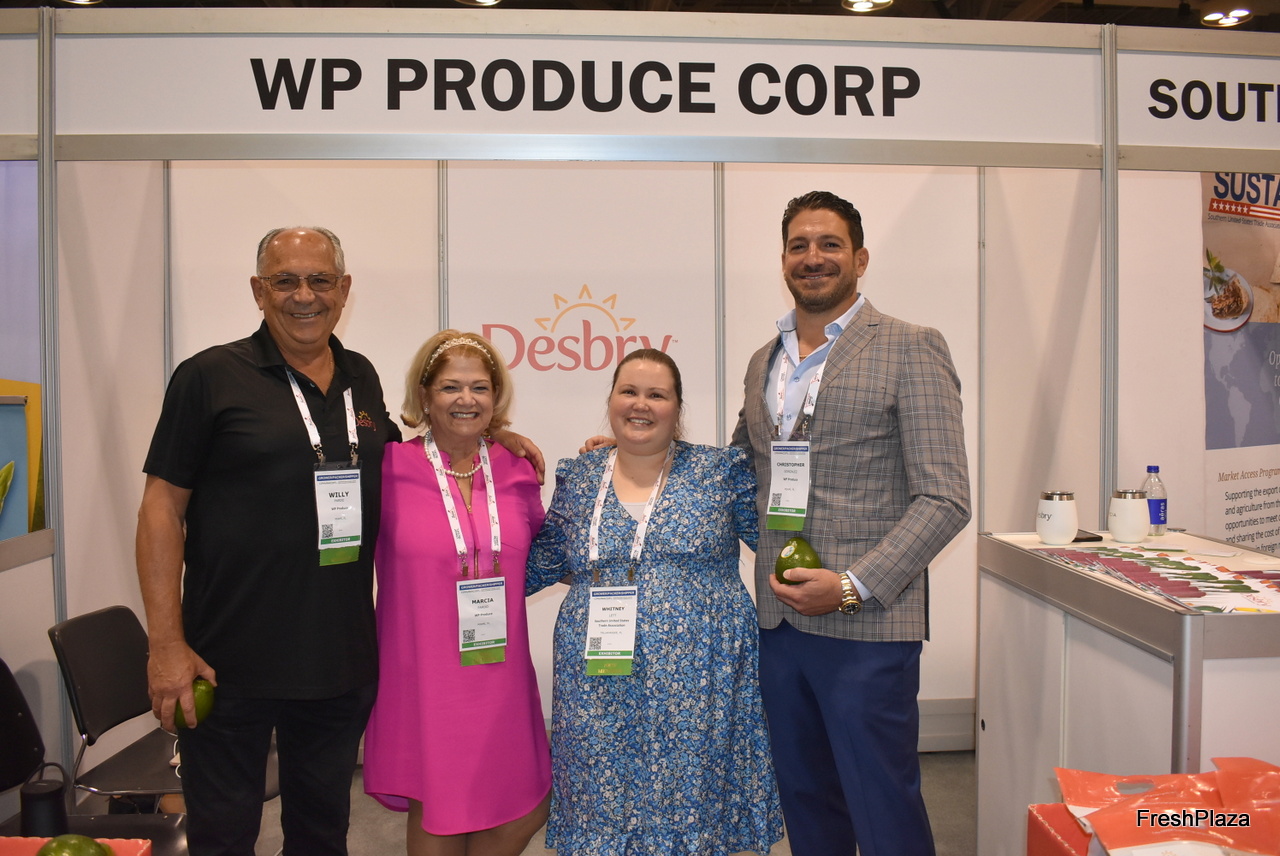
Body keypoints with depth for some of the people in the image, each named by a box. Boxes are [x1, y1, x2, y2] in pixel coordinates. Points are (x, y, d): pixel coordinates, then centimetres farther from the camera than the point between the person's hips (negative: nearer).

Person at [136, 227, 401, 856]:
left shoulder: (363, 379, 8)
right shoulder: (210, 377, -6)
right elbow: (163, 507, -7)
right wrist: (167, 643, -13)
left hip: (342, 660, 4)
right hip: (230, 663, -4)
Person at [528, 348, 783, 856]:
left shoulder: (721, 471, 2)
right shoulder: (577, 479, 8)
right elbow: (538, 566, 13)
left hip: (696, 679, -1)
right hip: (600, 691, 2)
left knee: (693, 808, 7)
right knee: (603, 811, 9)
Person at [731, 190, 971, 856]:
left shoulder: (910, 350, -5)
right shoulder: (763, 362, 14)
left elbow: (945, 499, -10)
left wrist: (853, 587, -18)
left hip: (866, 624, -5)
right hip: (778, 621, 6)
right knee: (805, 801, 17)